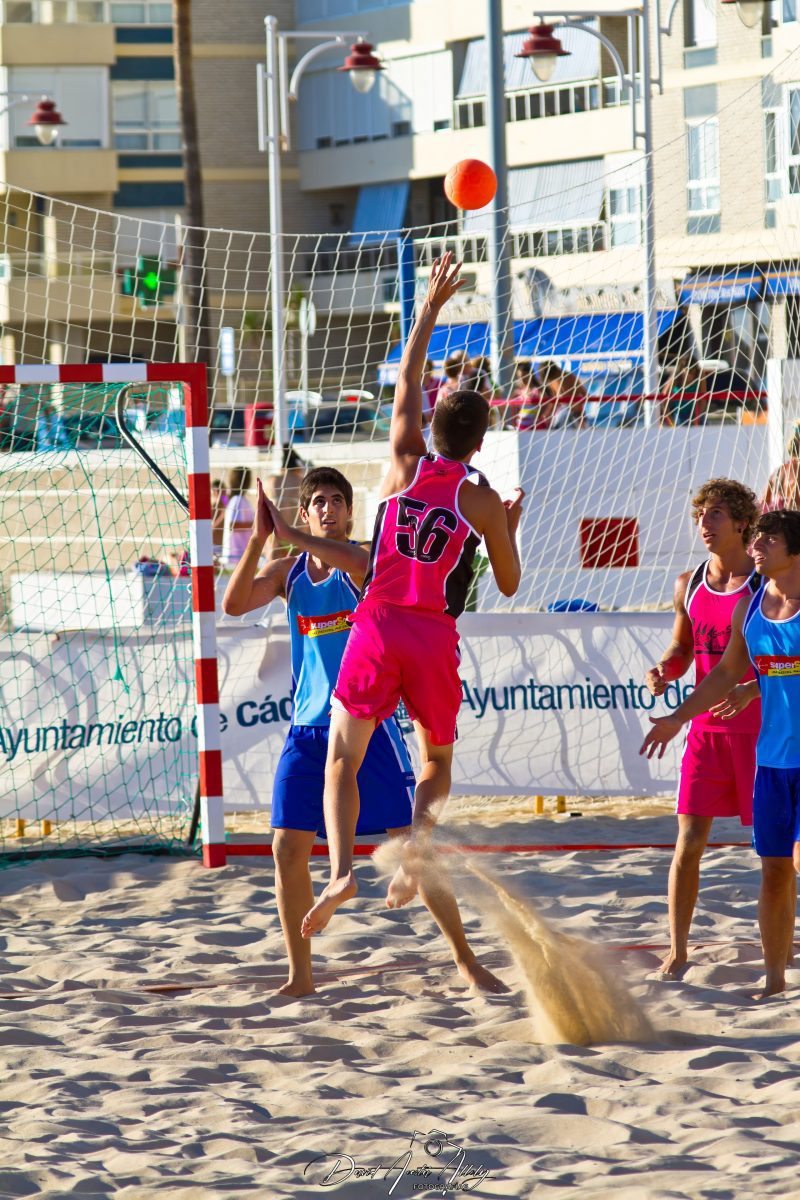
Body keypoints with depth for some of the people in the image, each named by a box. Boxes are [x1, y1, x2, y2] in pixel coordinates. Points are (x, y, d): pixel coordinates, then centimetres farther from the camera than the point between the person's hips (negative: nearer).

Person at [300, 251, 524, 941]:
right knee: (437, 760, 19)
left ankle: (342, 871, -19)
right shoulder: (483, 503, 0)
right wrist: (511, 528, 27)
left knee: (343, 760, 2)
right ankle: (419, 843, -8)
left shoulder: (406, 464, 3)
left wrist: (432, 307, 26)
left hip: (378, 625, 0)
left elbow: (407, 383, 18)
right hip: (435, 637, 0)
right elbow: (510, 584, 10)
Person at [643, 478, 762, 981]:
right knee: (689, 840, -2)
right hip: (706, 728, 4)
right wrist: (663, 672, -6)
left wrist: (752, 689, -26)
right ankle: (678, 951, 3)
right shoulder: (689, 586, 7)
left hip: (762, 728, -4)